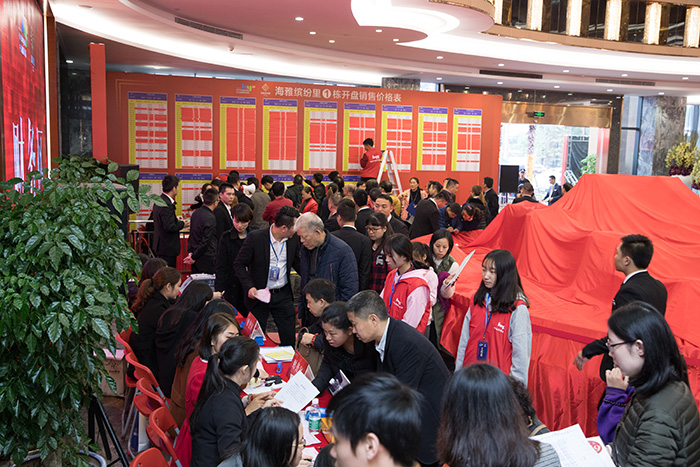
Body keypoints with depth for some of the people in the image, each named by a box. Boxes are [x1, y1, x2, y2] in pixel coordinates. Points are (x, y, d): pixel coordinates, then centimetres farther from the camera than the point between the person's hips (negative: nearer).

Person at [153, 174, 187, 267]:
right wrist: (182, 224, -10)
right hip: (167, 248, -10)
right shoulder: (167, 205, -23)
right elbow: (169, 227, -26)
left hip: (160, 245, 10)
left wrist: (176, 219, 14)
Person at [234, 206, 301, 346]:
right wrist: (249, 287, -20)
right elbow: (239, 264, -8)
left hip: (283, 295, 3)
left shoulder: (294, 239, -3)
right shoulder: (255, 237, -16)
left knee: (289, 337, 8)